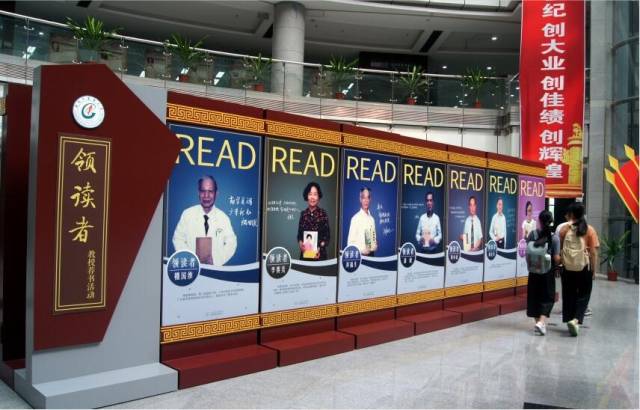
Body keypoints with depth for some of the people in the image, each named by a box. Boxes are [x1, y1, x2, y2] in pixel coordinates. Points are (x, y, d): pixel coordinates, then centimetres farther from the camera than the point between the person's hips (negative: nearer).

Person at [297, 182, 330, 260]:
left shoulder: (323, 213, -6)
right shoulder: (303, 214, 3)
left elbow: (327, 236, -4)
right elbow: (299, 234, 8)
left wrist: (320, 248, -16)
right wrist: (300, 243, -10)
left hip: (319, 254, -2)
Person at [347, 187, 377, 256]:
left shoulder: (372, 219, 7)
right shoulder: (355, 218, -9)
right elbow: (350, 242, -9)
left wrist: (375, 245, 0)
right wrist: (361, 250, -20)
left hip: (371, 254, 5)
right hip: (360, 255, -5)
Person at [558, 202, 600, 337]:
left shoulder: (564, 228, -3)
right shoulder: (589, 230, -4)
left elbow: (559, 249, -2)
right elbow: (593, 252, -5)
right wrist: (594, 270, 3)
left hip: (567, 268, 1)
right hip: (584, 268, -1)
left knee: (569, 295, 13)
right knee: (583, 295, 9)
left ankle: (570, 320, 17)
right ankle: (575, 320, -7)